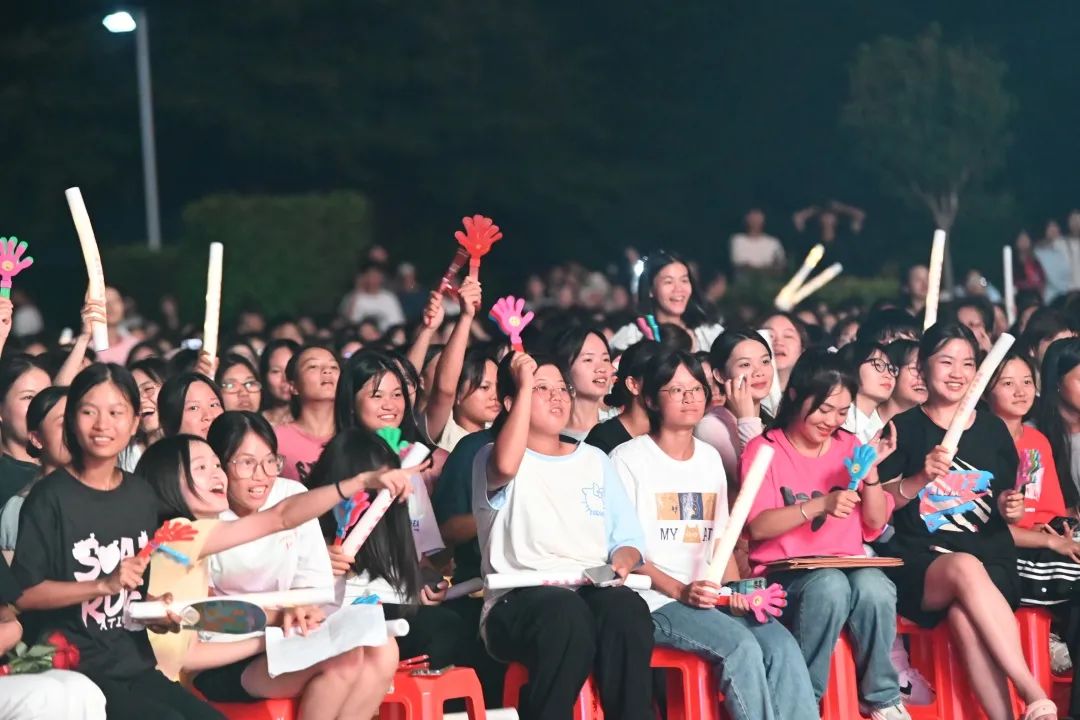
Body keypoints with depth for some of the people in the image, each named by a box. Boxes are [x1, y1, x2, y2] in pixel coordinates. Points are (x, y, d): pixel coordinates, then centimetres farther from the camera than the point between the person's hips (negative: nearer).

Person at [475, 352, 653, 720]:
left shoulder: (594, 460, 25)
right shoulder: (492, 457, 10)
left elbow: (627, 536, 20)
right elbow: (506, 465, -18)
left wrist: (621, 563, -5)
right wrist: (525, 387, -10)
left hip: (593, 591, 4)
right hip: (518, 602, -4)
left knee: (626, 607, -34)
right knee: (567, 611, -39)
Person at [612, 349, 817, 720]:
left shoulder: (710, 458, 19)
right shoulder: (629, 459, -1)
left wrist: (738, 593, -1)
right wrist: (681, 591, -18)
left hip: (713, 599, 6)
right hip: (656, 601, -5)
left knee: (783, 646, -22)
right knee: (741, 646, -30)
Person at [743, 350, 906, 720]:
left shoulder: (849, 446, 11)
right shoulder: (764, 450, -1)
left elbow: (875, 524, 10)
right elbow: (758, 526, -13)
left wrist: (870, 471, -6)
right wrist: (820, 505, -25)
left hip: (847, 565, 3)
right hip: (784, 575, -3)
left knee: (874, 585, -33)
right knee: (829, 585, -37)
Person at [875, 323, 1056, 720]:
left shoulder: (993, 429, 15)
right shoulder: (904, 428, 6)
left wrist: (1010, 508, 0)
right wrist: (920, 479, -16)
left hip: (991, 558, 2)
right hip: (919, 562, -2)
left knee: (965, 616, -35)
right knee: (964, 568, -38)